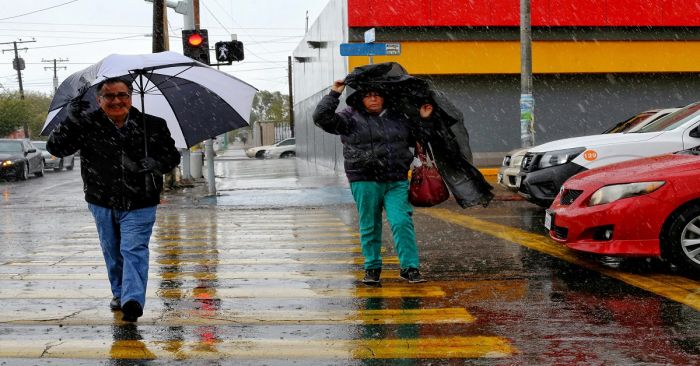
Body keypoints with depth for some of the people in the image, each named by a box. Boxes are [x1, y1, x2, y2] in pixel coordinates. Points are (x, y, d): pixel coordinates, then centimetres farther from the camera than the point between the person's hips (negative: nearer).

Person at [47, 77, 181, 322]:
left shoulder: (153, 126, -4)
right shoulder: (88, 125, -5)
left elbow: (173, 156, 5)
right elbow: (55, 147, -10)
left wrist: (154, 163, -17)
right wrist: (71, 121, -26)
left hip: (139, 205, -2)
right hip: (102, 203, 3)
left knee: (134, 250, -15)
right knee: (112, 253, 17)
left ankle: (133, 300, -22)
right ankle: (119, 292, 37)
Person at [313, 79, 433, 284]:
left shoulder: (398, 118, 13)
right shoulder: (351, 118, 2)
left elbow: (414, 140, 24)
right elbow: (321, 118, -8)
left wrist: (423, 120, 11)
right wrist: (334, 94, -9)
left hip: (396, 182, 2)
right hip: (365, 181, -2)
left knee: (402, 222, -9)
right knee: (369, 226, 6)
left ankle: (409, 267, -4)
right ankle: (372, 268, 20)